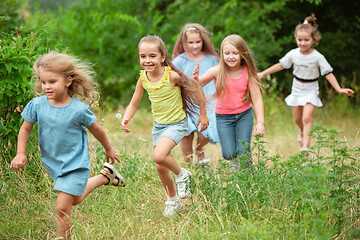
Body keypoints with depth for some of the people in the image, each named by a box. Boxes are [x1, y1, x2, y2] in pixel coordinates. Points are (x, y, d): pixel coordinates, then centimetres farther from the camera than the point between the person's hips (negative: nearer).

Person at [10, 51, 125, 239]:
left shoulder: (79, 109, -21)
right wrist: (21, 153, -10)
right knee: (75, 199, 28)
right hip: (53, 163, 5)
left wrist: (109, 150, 11)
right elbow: (25, 128, 2)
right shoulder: (37, 105, -13)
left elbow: (96, 130, -4)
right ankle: (105, 176, 51)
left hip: (75, 165, -5)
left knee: (62, 208, -13)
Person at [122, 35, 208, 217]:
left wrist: (203, 115, -3)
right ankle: (173, 201, 32)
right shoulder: (143, 79, -8)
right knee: (160, 168, 10)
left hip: (177, 123, -6)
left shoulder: (172, 76, -23)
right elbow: (134, 104, 3)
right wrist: (126, 119, -17)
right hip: (158, 125, 6)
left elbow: (196, 89, -10)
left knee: (159, 156, -28)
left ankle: (181, 174, 2)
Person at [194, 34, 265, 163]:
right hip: (223, 117, 0)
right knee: (229, 154, -11)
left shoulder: (248, 72, -12)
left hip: (244, 114, 0)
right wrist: (196, 78, -30)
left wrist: (260, 122, -20)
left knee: (242, 152, -10)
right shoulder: (218, 71, -14)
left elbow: (257, 99, -11)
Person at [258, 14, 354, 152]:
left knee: (307, 118, -17)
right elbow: (280, 65, 5)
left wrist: (339, 89, -29)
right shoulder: (293, 54, -9)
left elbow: (328, 74, -19)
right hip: (297, 89, 4)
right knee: (297, 119, 15)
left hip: (311, 90, -4)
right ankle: (302, 132, 49)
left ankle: (305, 146, -20)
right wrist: (263, 74, 7)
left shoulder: (317, 57, -18)